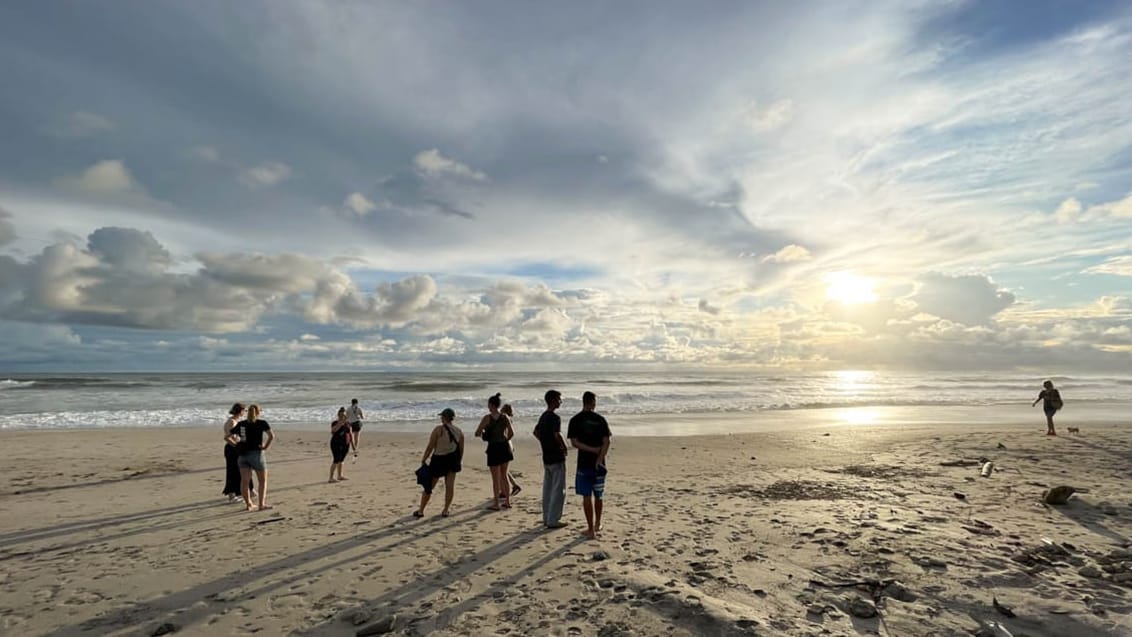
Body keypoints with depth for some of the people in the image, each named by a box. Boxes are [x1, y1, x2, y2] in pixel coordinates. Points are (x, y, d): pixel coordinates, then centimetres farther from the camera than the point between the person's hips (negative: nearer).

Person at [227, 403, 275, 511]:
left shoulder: (240, 424, 9)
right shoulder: (262, 423, -4)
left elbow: (227, 437, 9)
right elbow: (272, 436, -18)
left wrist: (237, 445, 9)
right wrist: (266, 446, -8)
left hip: (243, 455, 4)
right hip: (256, 454, -4)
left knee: (244, 481, 8)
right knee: (263, 481, 8)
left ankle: (249, 504, 14)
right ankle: (261, 504, 3)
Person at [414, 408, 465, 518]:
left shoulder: (438, 429, -11)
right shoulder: (459, 431, 3)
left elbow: (430, 447, -12)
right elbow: (461, 450, 8)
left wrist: (423, 460, -2)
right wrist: (457, 463, 21)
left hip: (438, 460, -3)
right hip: (452, 459, 3)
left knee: (428, 486, 9)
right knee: (450, 486, 12)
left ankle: (420, 511, 19)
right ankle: (446, 510, 16)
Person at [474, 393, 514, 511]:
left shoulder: (487, 418, -12)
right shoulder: (505, 417, 1)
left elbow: (477, 433, -9)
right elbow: (511, 433, 4)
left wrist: (481, 433, 13)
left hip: (493, 448, -4)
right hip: (504, 447, 5)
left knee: (495, 478, 6)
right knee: (504, 475, 17)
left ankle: (496, 504, 14)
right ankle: (507, 501, 23)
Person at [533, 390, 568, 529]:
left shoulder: (543, 416, 9)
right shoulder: (555, 417, -19)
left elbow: (536, 432, 21)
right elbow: (557, 435, -32)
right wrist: (564, 447, -16)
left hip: (546, 457, 9)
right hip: (557, 458, -9)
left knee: (547, 488, 16)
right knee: (558, 490, 0)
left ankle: (546, 517, 24)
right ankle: (553, 520, 4)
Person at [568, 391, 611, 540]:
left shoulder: (575, 420, -4)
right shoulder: (600, 419, -1)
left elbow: (574, 443, -11)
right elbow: (606, 442, -8)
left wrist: (593, 449, -10)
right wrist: (599, 458, -11)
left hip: (584, 463, -2)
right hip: (599, 463, 2)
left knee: (587, 496, 3)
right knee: (598, 495, 18)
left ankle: (591, 530, 5)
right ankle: (597, 524, 32)